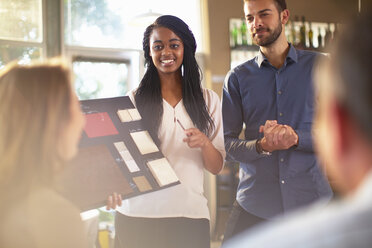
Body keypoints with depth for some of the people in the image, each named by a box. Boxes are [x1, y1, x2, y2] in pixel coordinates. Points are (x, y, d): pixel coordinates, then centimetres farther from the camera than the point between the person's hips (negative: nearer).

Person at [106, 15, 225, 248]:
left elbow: (217, 167, 7)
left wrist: (204, 143, -14)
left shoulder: (208, 99, 8)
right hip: (137, 216, 0)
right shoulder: (134, 99, 5)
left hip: (189, 214, 1)